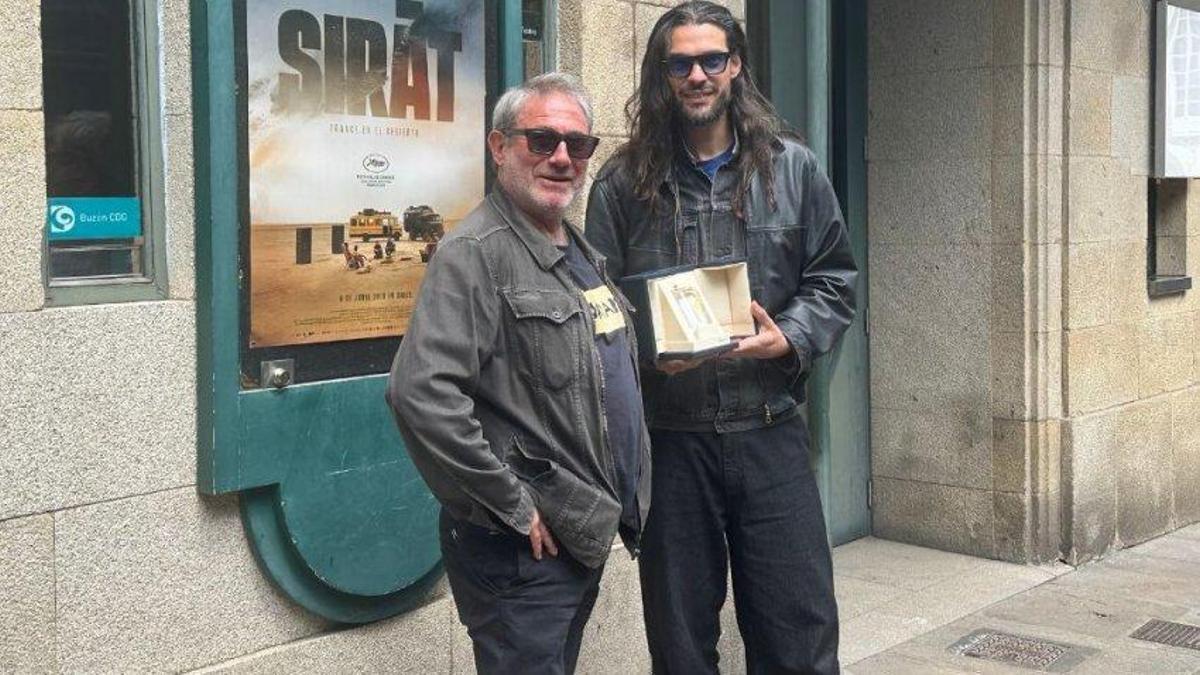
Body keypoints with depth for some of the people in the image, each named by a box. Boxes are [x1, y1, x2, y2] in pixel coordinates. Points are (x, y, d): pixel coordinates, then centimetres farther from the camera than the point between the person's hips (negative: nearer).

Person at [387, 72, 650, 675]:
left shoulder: (579, 253, 14)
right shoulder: (475, 252, -15)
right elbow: (420, 393, -28)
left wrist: (622, 503, 16)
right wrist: (513, 506, -22)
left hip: (588, 532, 9)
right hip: (522, 551, -9)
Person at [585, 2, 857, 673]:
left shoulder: (793, 169, 7)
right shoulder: (624, 184, 3)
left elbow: (834, 282, 9)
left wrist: (788, 340, -8)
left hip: (771, 432, 1)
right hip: (668, 436, 0)